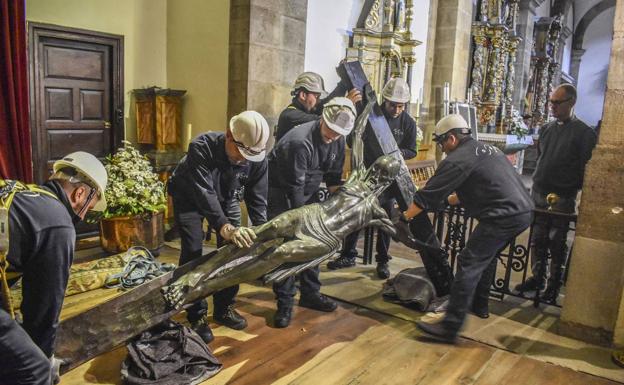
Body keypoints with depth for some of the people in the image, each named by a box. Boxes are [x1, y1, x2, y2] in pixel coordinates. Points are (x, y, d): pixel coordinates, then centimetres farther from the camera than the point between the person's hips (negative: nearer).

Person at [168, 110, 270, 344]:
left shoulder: (258, 158, -25)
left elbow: (257, 198, -18)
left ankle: (224, 308, 18)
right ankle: (197, 316, 3)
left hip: (227, 199, 4)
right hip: (189, 197, -4)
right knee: (193, 252, -11)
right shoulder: (201, 148, -39)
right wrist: (224, 227, -58)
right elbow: (204, 193, -47)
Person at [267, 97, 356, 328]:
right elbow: (295, 186, -27)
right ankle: (285, 302, -2)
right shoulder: (300, 141, -31)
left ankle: (310, 293, 20)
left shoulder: (338, 142, -8)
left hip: (307, 192, 7)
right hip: (280, 190, -7)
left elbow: (333, 178, 3)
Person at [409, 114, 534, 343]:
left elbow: (428, 195, -6)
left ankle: (449, 328, -9)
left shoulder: (457, 159, -6)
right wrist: (449, 199, 40)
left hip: (503, 217, -10)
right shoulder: (486, 149, 22)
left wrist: (405, 217, 4)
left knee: (469, 264, -8)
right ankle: (479, 305, 39)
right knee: (486, 256, 26)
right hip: (524, 212, 10)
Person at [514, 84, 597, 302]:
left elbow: (586, 168, -8)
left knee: (557, 242, 4)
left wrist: (575, 193, -12)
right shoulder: (546, 129, 11)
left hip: (563, 197, -5)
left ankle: (555, 284, 17)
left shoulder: (583, 133, -6)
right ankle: (537, 277, 23)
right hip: (538, 193, 5)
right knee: (537, 239, 11)